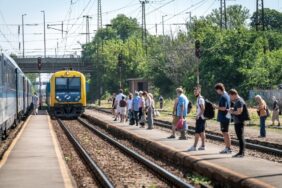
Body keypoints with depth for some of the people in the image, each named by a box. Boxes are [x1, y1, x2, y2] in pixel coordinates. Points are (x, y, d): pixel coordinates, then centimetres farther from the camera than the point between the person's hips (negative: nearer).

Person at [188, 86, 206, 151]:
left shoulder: (200, 99, -15)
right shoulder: (199, 99, 16)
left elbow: (203, 109, -21)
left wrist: (198, 115, -23)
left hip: (200, 118, -10)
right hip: (201, 118, 10)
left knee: (197, 132, -9)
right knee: (201, 132, 10)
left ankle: (194, 146, -9)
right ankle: (203, 146, 13)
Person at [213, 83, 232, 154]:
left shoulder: (223, 97, -18)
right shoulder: (226, 95, 13)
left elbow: (223, 108, -23)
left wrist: (216, 107, -10)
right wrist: (217, 106, 13)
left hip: (224, 118, -10)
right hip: (225, 117, 10)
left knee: (225, 133, -4)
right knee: (225, 133, 14)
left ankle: (229, 149, 1)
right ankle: (227, 148, 19)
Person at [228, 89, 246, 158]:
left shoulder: (239, 101, -16)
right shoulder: (237, 101, 15)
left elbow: (239, 112, -23)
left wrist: (232, 112, -8)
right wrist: (232, 109, 10)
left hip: (239, 122, -10)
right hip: (237, 122, 10)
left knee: (241, 137, -8)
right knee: (239, 137, 13)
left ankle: (241, 153, -6)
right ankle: (241, 152, 18)